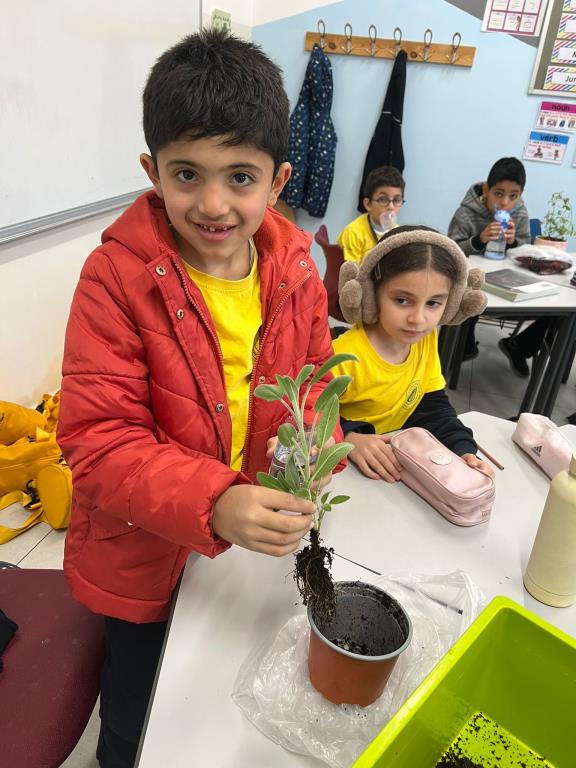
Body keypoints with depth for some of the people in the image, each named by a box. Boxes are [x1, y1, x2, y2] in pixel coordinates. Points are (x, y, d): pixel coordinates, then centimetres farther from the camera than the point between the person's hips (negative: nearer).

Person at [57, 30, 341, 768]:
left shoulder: (295, 271, -10)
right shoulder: (116, 277, -24)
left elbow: (313, 386, 3)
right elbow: (98, 441, -25)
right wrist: (212, 503, -40)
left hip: (258, 536, 4)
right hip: (144, 554, -3)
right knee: (141, 703, 25)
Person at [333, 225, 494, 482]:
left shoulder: (427, 339, -3)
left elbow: (434, 408, 0)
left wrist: (463, 450, -16)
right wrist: (349, 438, -34)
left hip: (399, 458, 4)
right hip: (349, 468, -4)